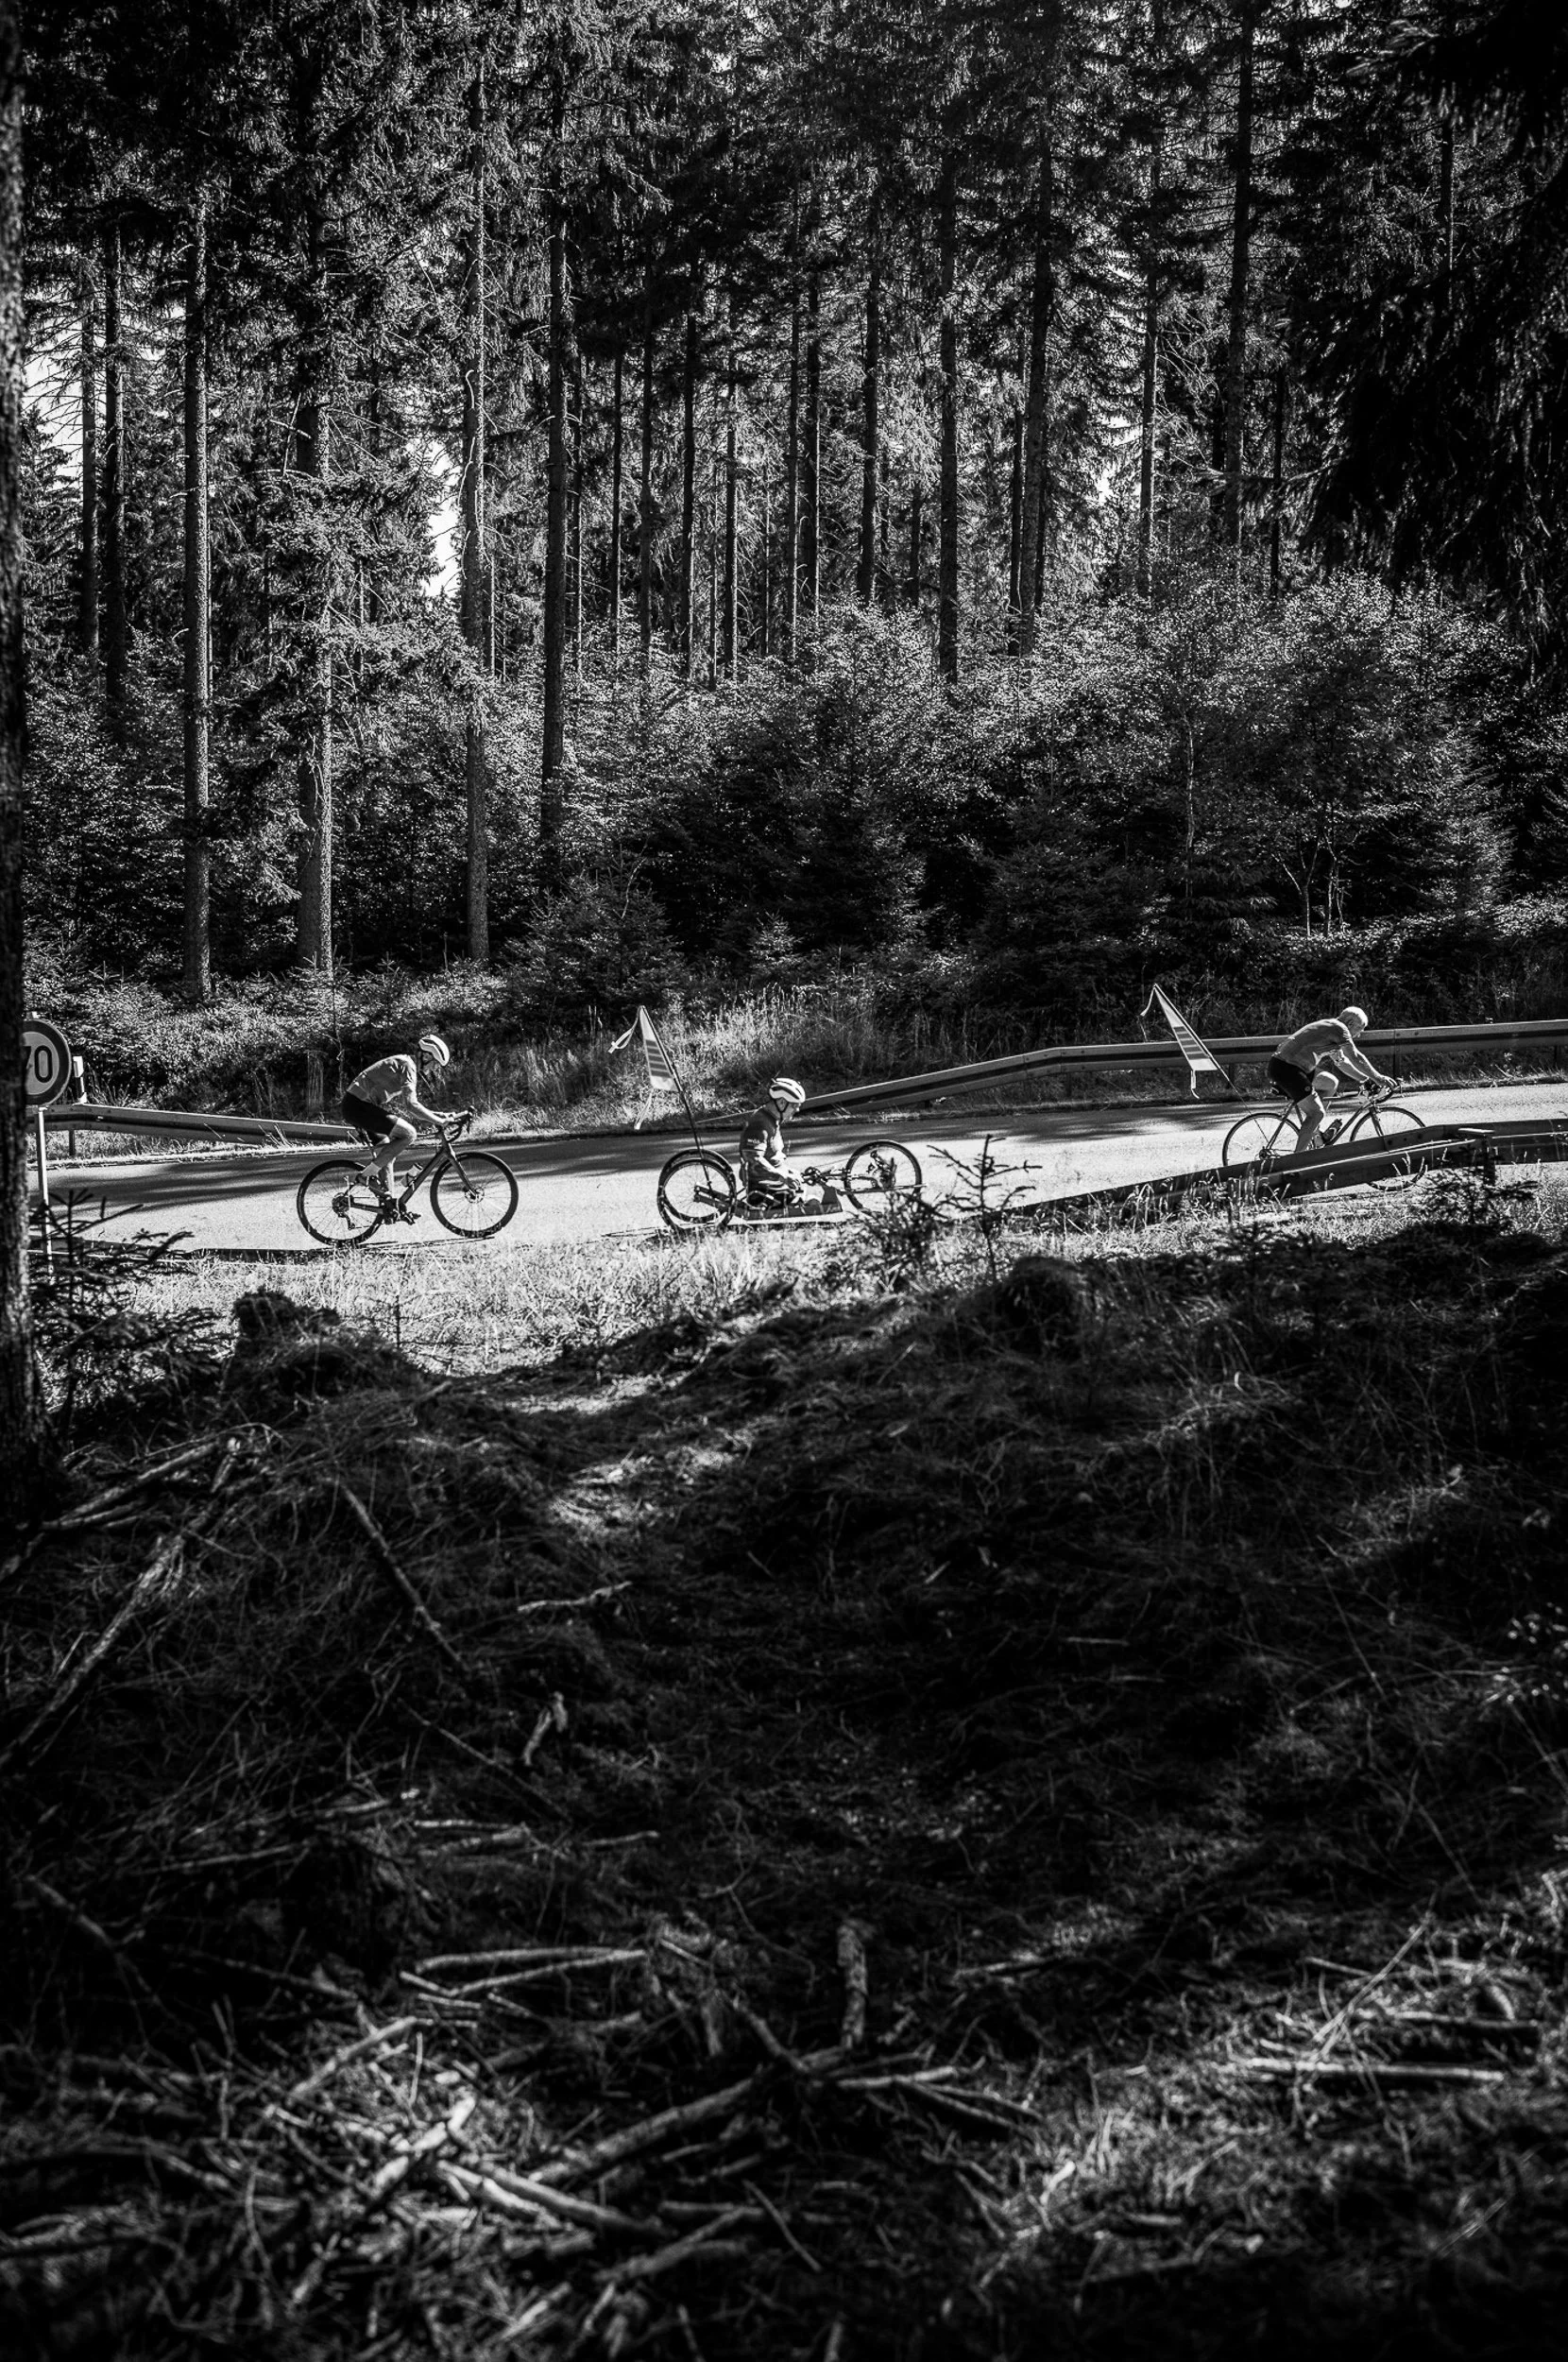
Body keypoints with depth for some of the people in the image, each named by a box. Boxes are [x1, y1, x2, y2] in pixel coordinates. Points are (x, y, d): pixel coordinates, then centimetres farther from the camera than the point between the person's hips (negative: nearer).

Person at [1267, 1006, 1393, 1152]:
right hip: (1286, 1068, -10)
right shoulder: (1339, 1028, -4)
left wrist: (1364, 1078, 30)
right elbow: (1355, 1058, -7)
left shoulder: (1329, 1028, 25)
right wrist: (1378, 1078, 0)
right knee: (1316, 1113, -12)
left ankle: (1317, 1131, 19)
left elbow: (1341, 1061, 32)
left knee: (1331, 1082, 21)